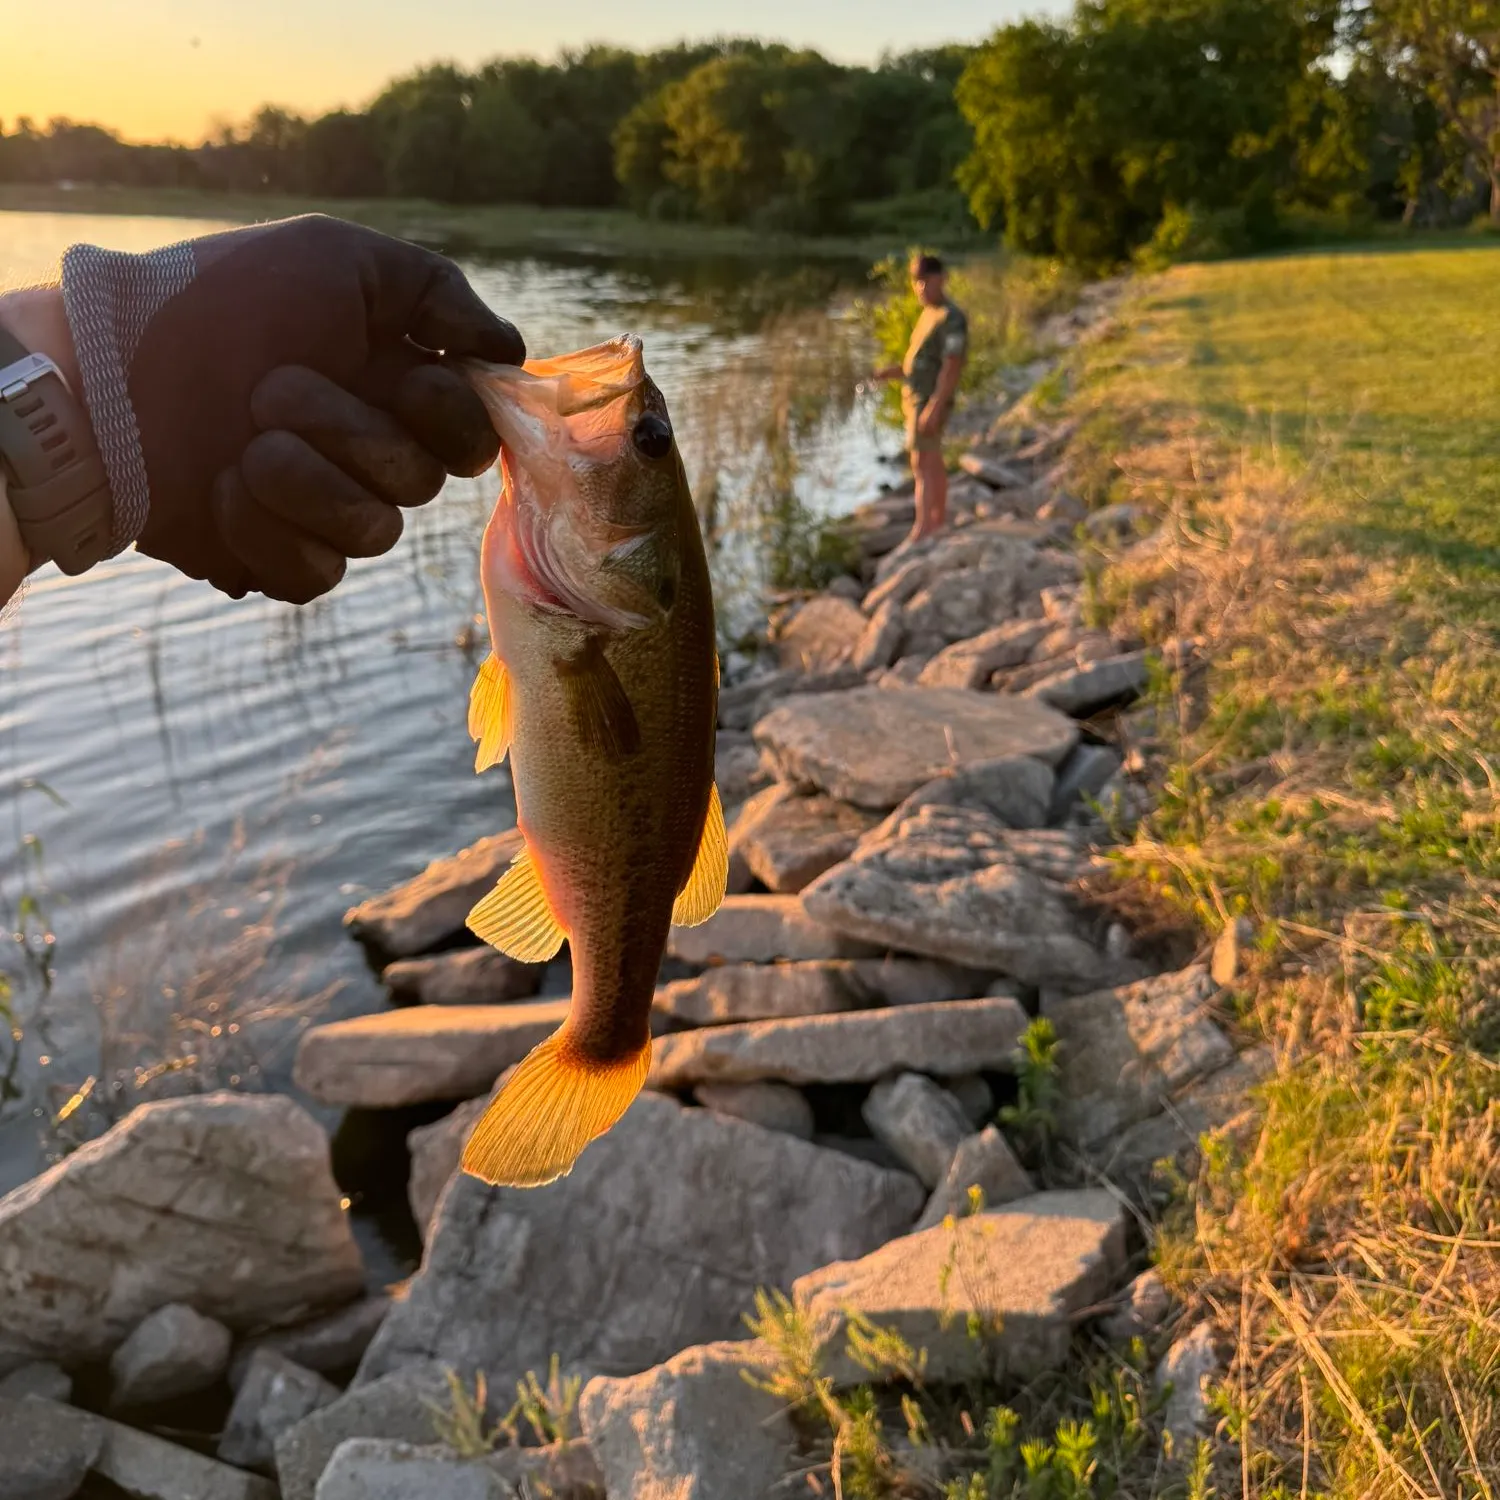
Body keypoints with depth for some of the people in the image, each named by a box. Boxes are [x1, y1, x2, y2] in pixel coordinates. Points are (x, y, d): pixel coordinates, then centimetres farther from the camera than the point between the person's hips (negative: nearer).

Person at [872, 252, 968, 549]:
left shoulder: (951, 319, -17)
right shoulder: (929, 314, 12)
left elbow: (952, 367, -23)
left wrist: (934, 407, -28)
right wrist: (895, 371, 8)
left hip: (930, 401, -10)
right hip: (917, 398, 10)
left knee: (922, 465, -12)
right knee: (933, 462, 17)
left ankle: (921, 531, -14)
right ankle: (939, 520, 28)